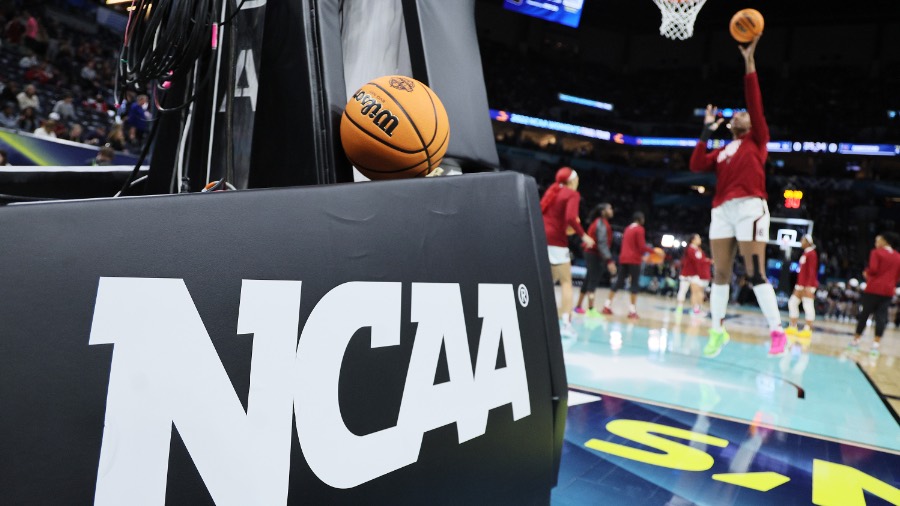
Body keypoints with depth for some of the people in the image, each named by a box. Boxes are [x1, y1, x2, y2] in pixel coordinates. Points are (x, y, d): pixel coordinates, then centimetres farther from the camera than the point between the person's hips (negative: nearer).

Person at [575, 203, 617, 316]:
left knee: (589, 280, 14)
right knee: (593, 281, -13)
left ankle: (578, 306, 20)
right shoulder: (602, 223, -14)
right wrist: (609, 261, -27)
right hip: (594, 254, -10)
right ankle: (591, 309, -17)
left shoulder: (598, 222, 16)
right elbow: (602, 243, -23)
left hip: (591, 253, 10)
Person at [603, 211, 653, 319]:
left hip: (624, 259, 7)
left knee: (619, 282, 9)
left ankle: (607, 306, 7)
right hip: (634, 260, -7)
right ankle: (632, 310, -7)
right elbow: (642, 246, -15)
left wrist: (641, 256, 23)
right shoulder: (639, 229, -8)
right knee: (635, 284, -3)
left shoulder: (627, 228, 17)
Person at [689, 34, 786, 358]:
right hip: (722, 210, 5)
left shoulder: (757, 140, 12)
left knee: (756, 274, -10)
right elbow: (696, 166, 7)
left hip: (750, 207, -5)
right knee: (721, 273, 4)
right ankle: (717, 331, 11)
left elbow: (755, 103, 0)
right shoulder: (721, 152, 22)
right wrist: (706, 132, 11)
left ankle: (777, 332, -2)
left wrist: (749, 63, -5)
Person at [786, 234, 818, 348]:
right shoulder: (805, 253, 17)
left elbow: (812, 271, -16)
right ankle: (792, 327, 14)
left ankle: (807, 330, -6)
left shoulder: (811, 254, -10)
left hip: (808, 285, -10)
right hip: (801, 284, 10)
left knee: (808, 306, -8)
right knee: (793, 302, 9)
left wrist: (808, 286, -22)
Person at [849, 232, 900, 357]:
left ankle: (855, 340, 13)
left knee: (865, 313, 5)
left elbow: (873, 269, -14)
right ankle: (875, 345, -6)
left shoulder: (876, 252, -5)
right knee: (881, 316, 0)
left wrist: (866, 273, 5)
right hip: (888, 290, 4)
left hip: (874, 288, -4)